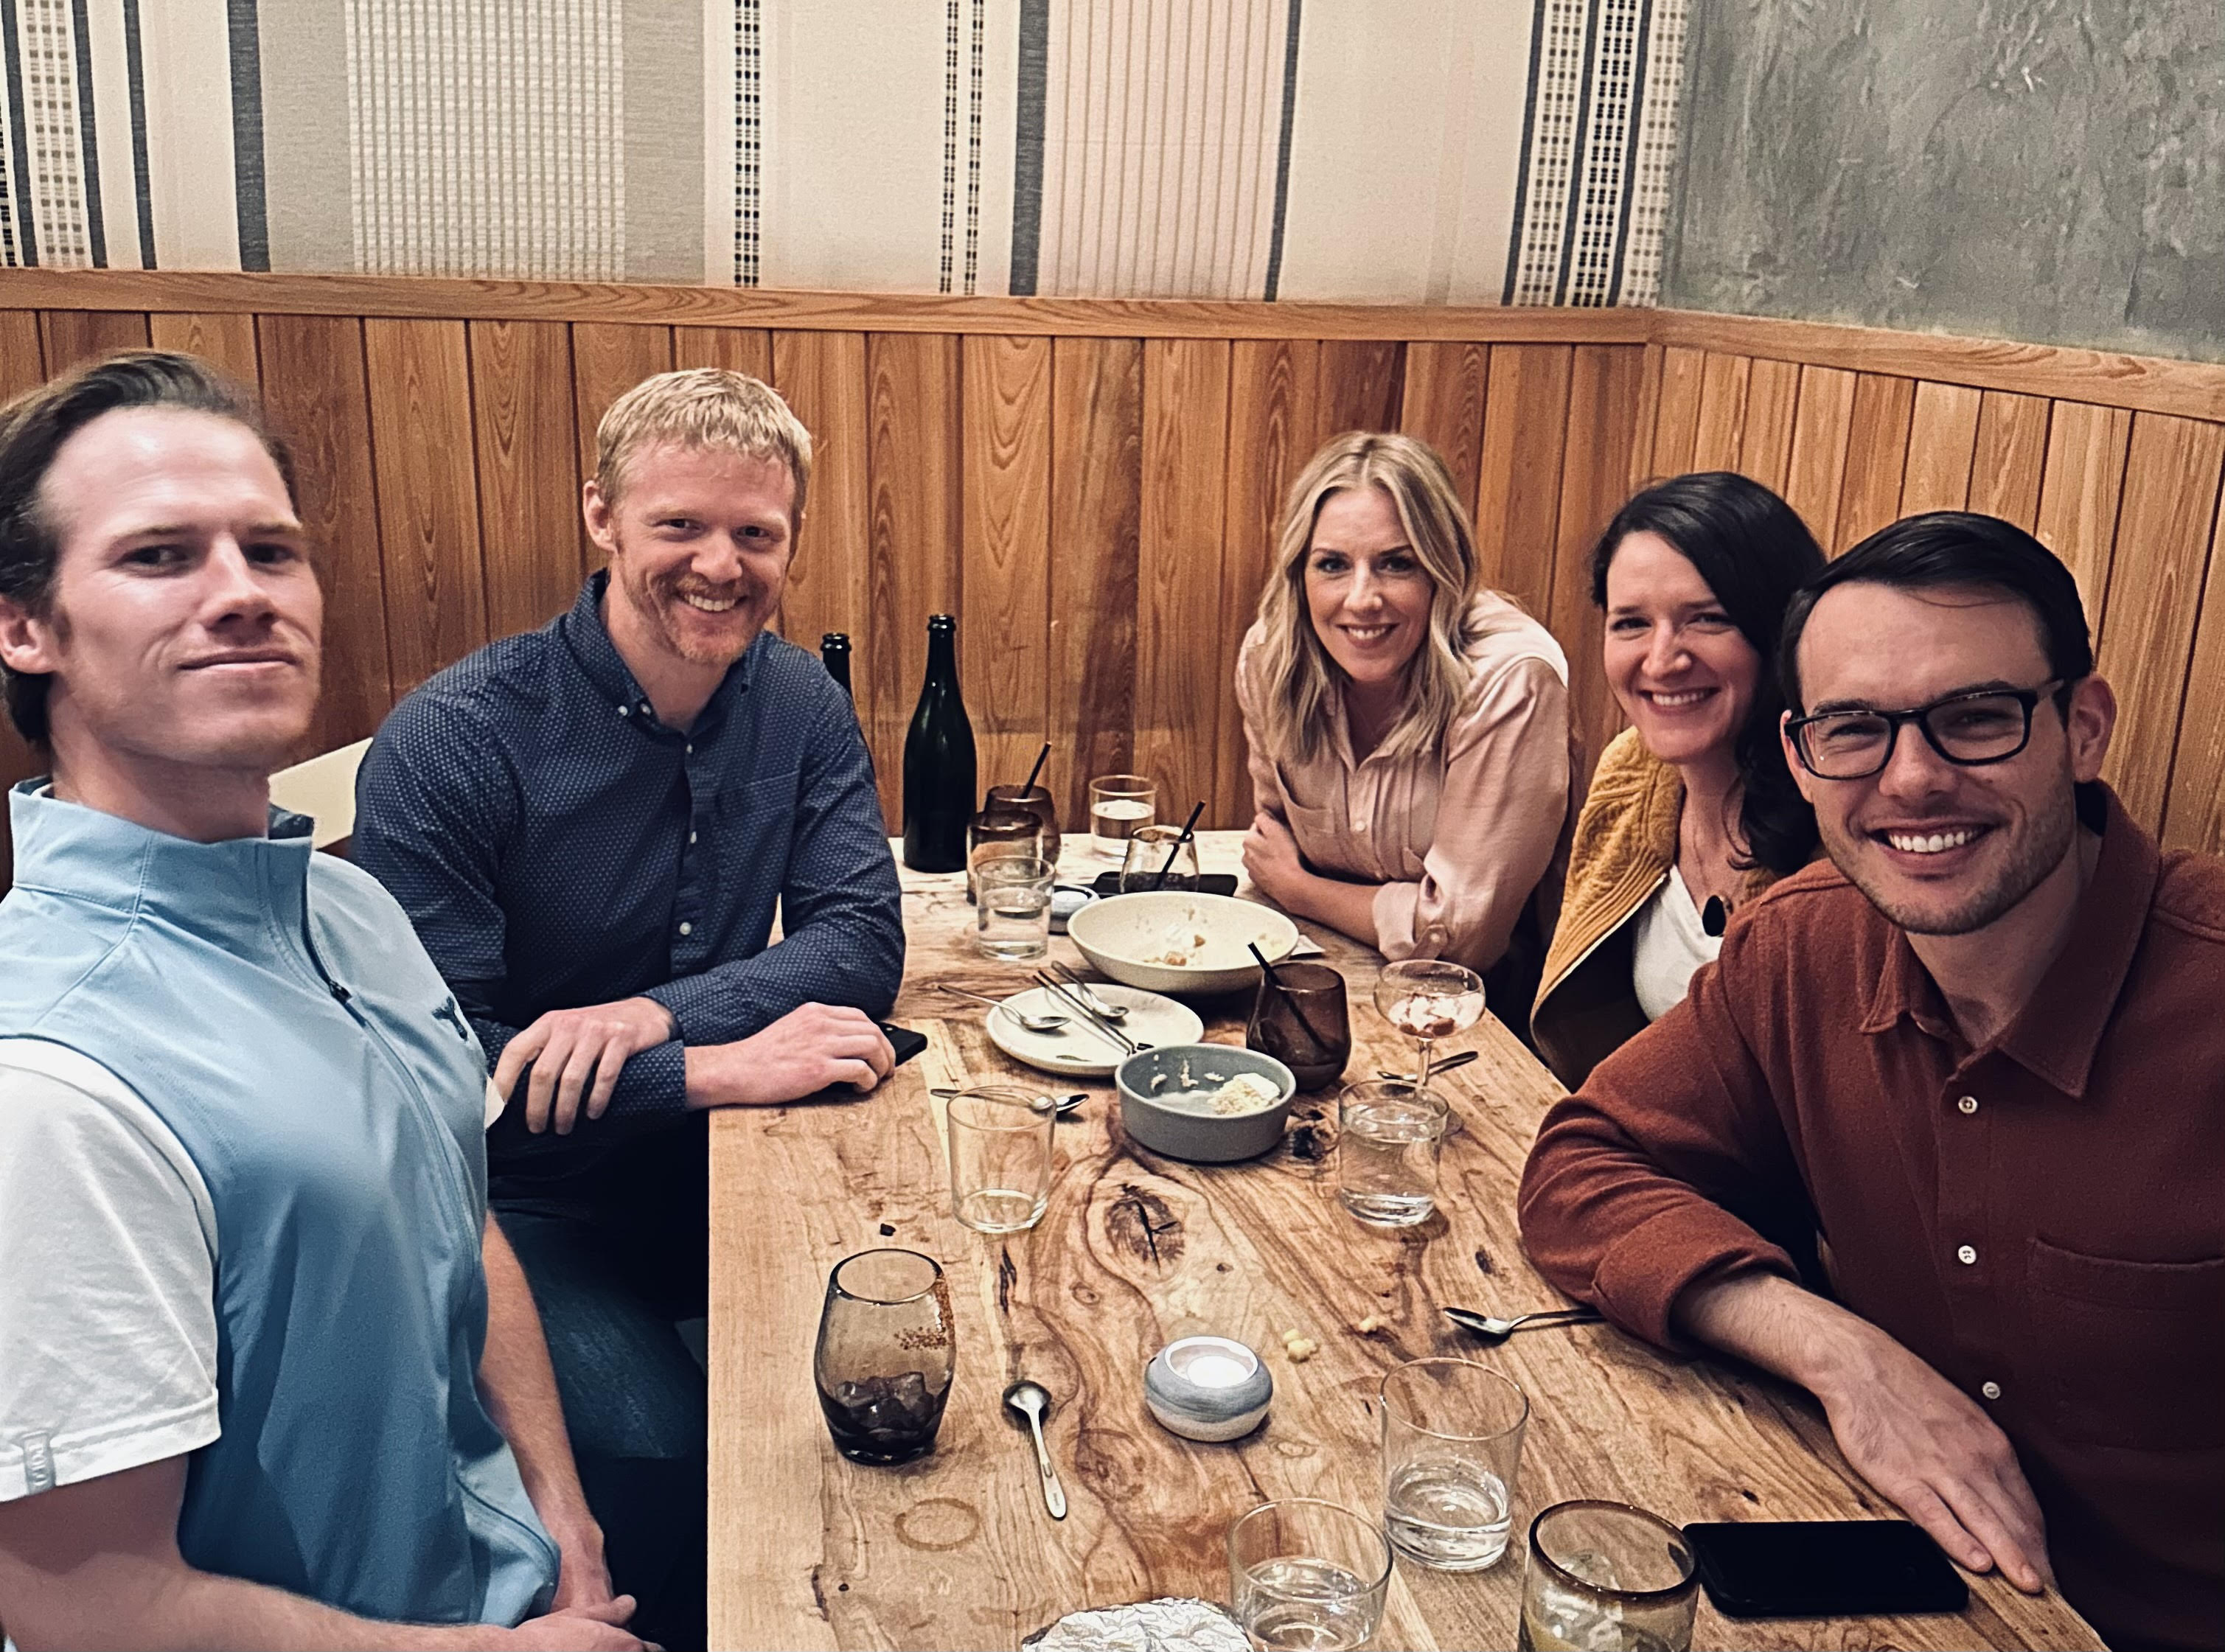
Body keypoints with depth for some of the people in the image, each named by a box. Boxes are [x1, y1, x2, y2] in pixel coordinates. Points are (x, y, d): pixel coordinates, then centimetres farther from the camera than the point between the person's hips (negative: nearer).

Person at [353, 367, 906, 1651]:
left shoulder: (803, 707, -2)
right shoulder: (453, 743, -18)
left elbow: (865, 944, -10)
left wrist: (655, 1014, -26)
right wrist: (717, 1068, -27)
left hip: (719, 1162, 5)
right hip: (525, 1198, -4)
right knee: (660, 1448, -25)